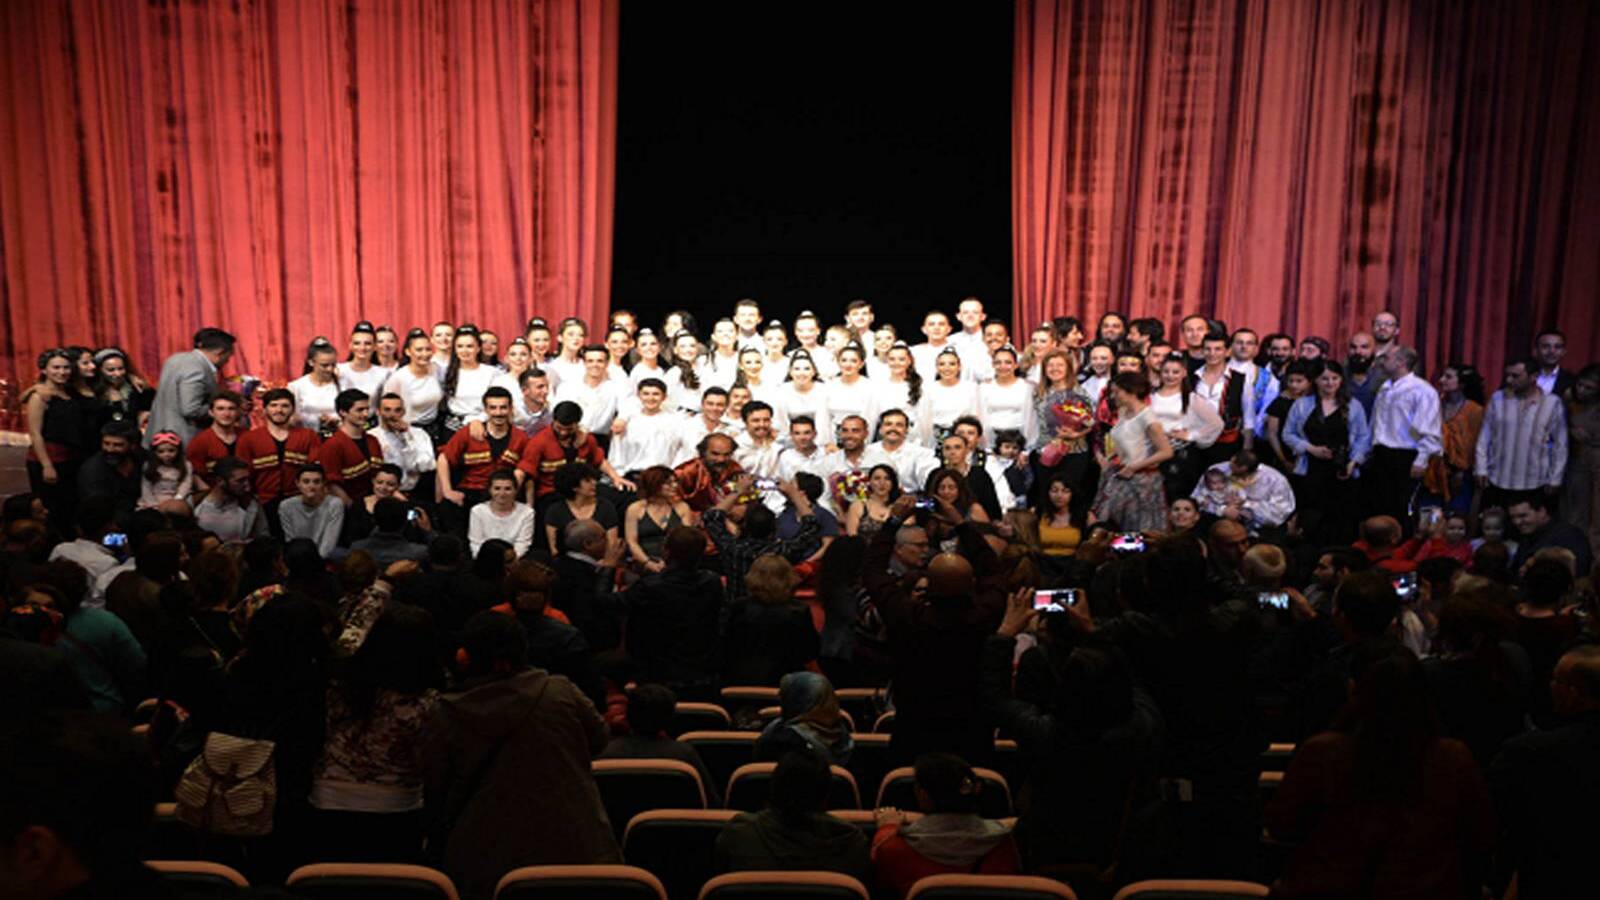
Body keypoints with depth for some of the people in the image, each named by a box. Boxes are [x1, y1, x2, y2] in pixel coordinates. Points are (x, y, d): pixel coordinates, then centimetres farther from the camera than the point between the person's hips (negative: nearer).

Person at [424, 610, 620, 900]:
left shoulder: (445, 717, -5)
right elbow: (599, 740, 9)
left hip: (486, 861, 0)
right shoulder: (563, 692, -6)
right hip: (577, 850, 0)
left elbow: (434, 791, 4)